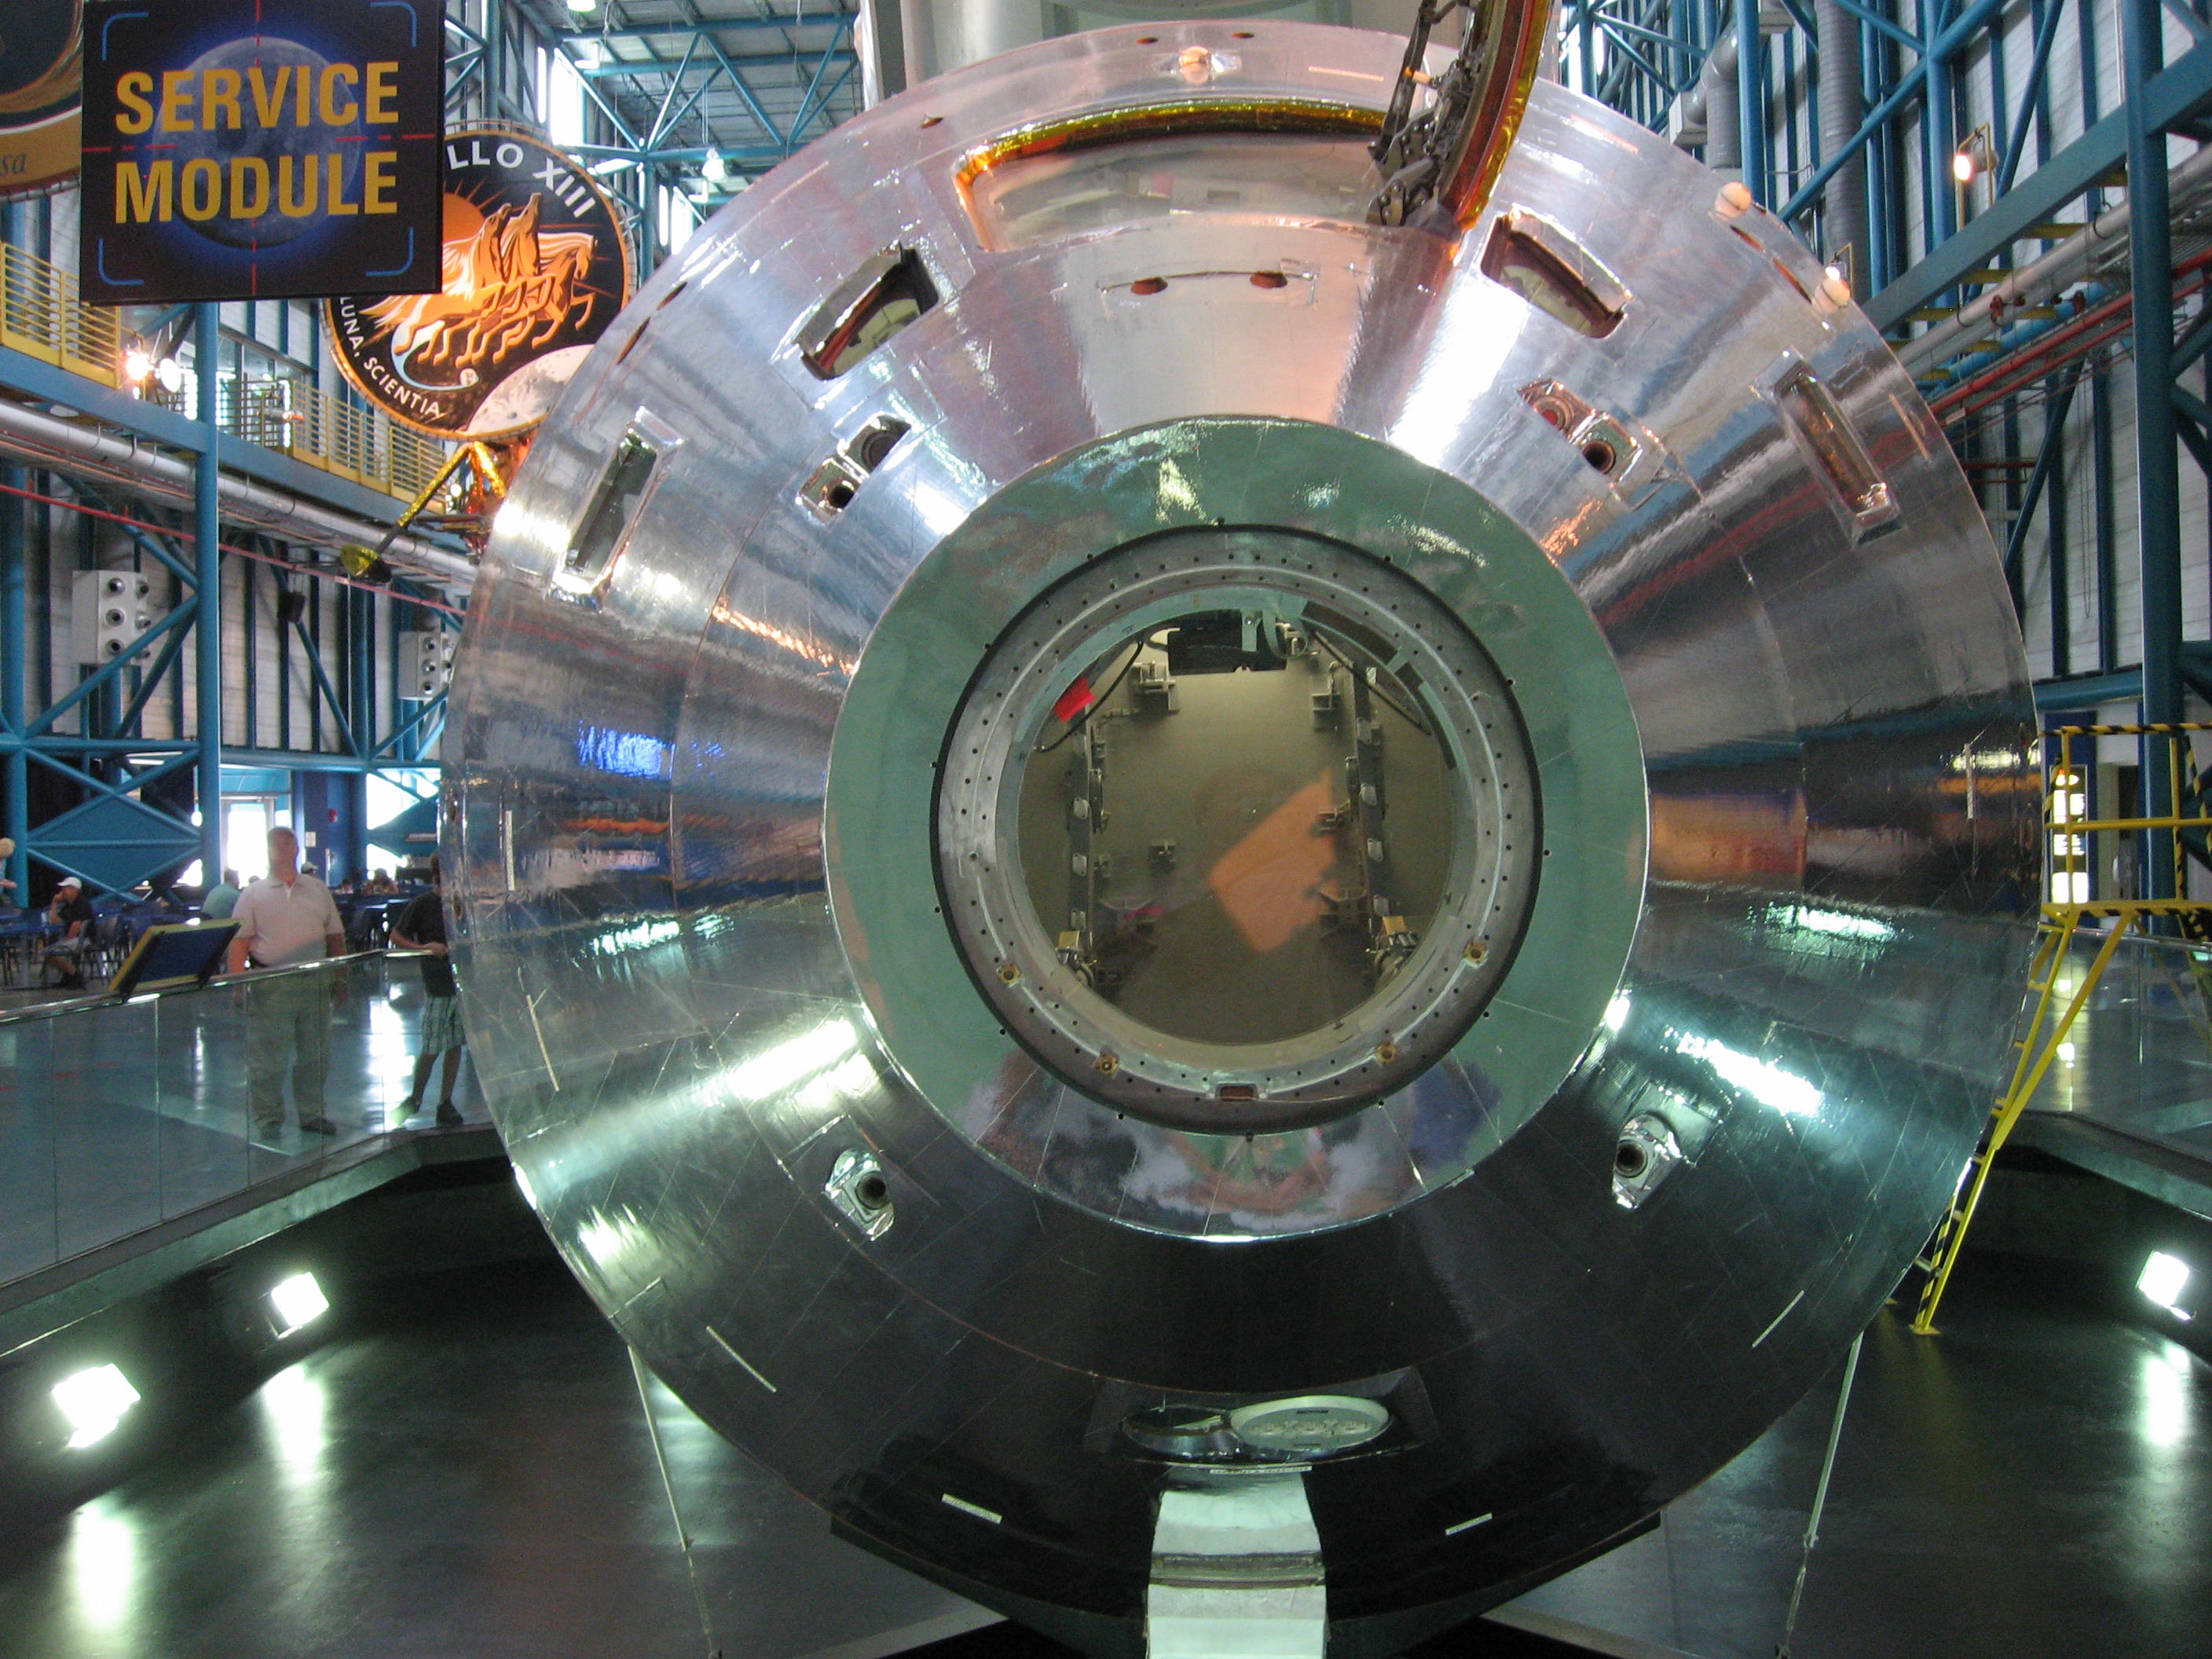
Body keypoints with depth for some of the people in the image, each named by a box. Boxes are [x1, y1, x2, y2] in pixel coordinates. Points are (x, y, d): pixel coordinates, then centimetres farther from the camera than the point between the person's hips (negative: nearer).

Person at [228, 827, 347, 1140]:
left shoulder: (318, 891, 12)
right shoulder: (254, 894, 3)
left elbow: (335, 938, 14)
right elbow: (239, 943, -3)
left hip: (314, 985, 3)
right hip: (270, 987, -3)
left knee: (315, 1055, 10)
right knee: (267, 1058, 0)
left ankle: (312, 1114, 21)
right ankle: (267, 1119, 10)